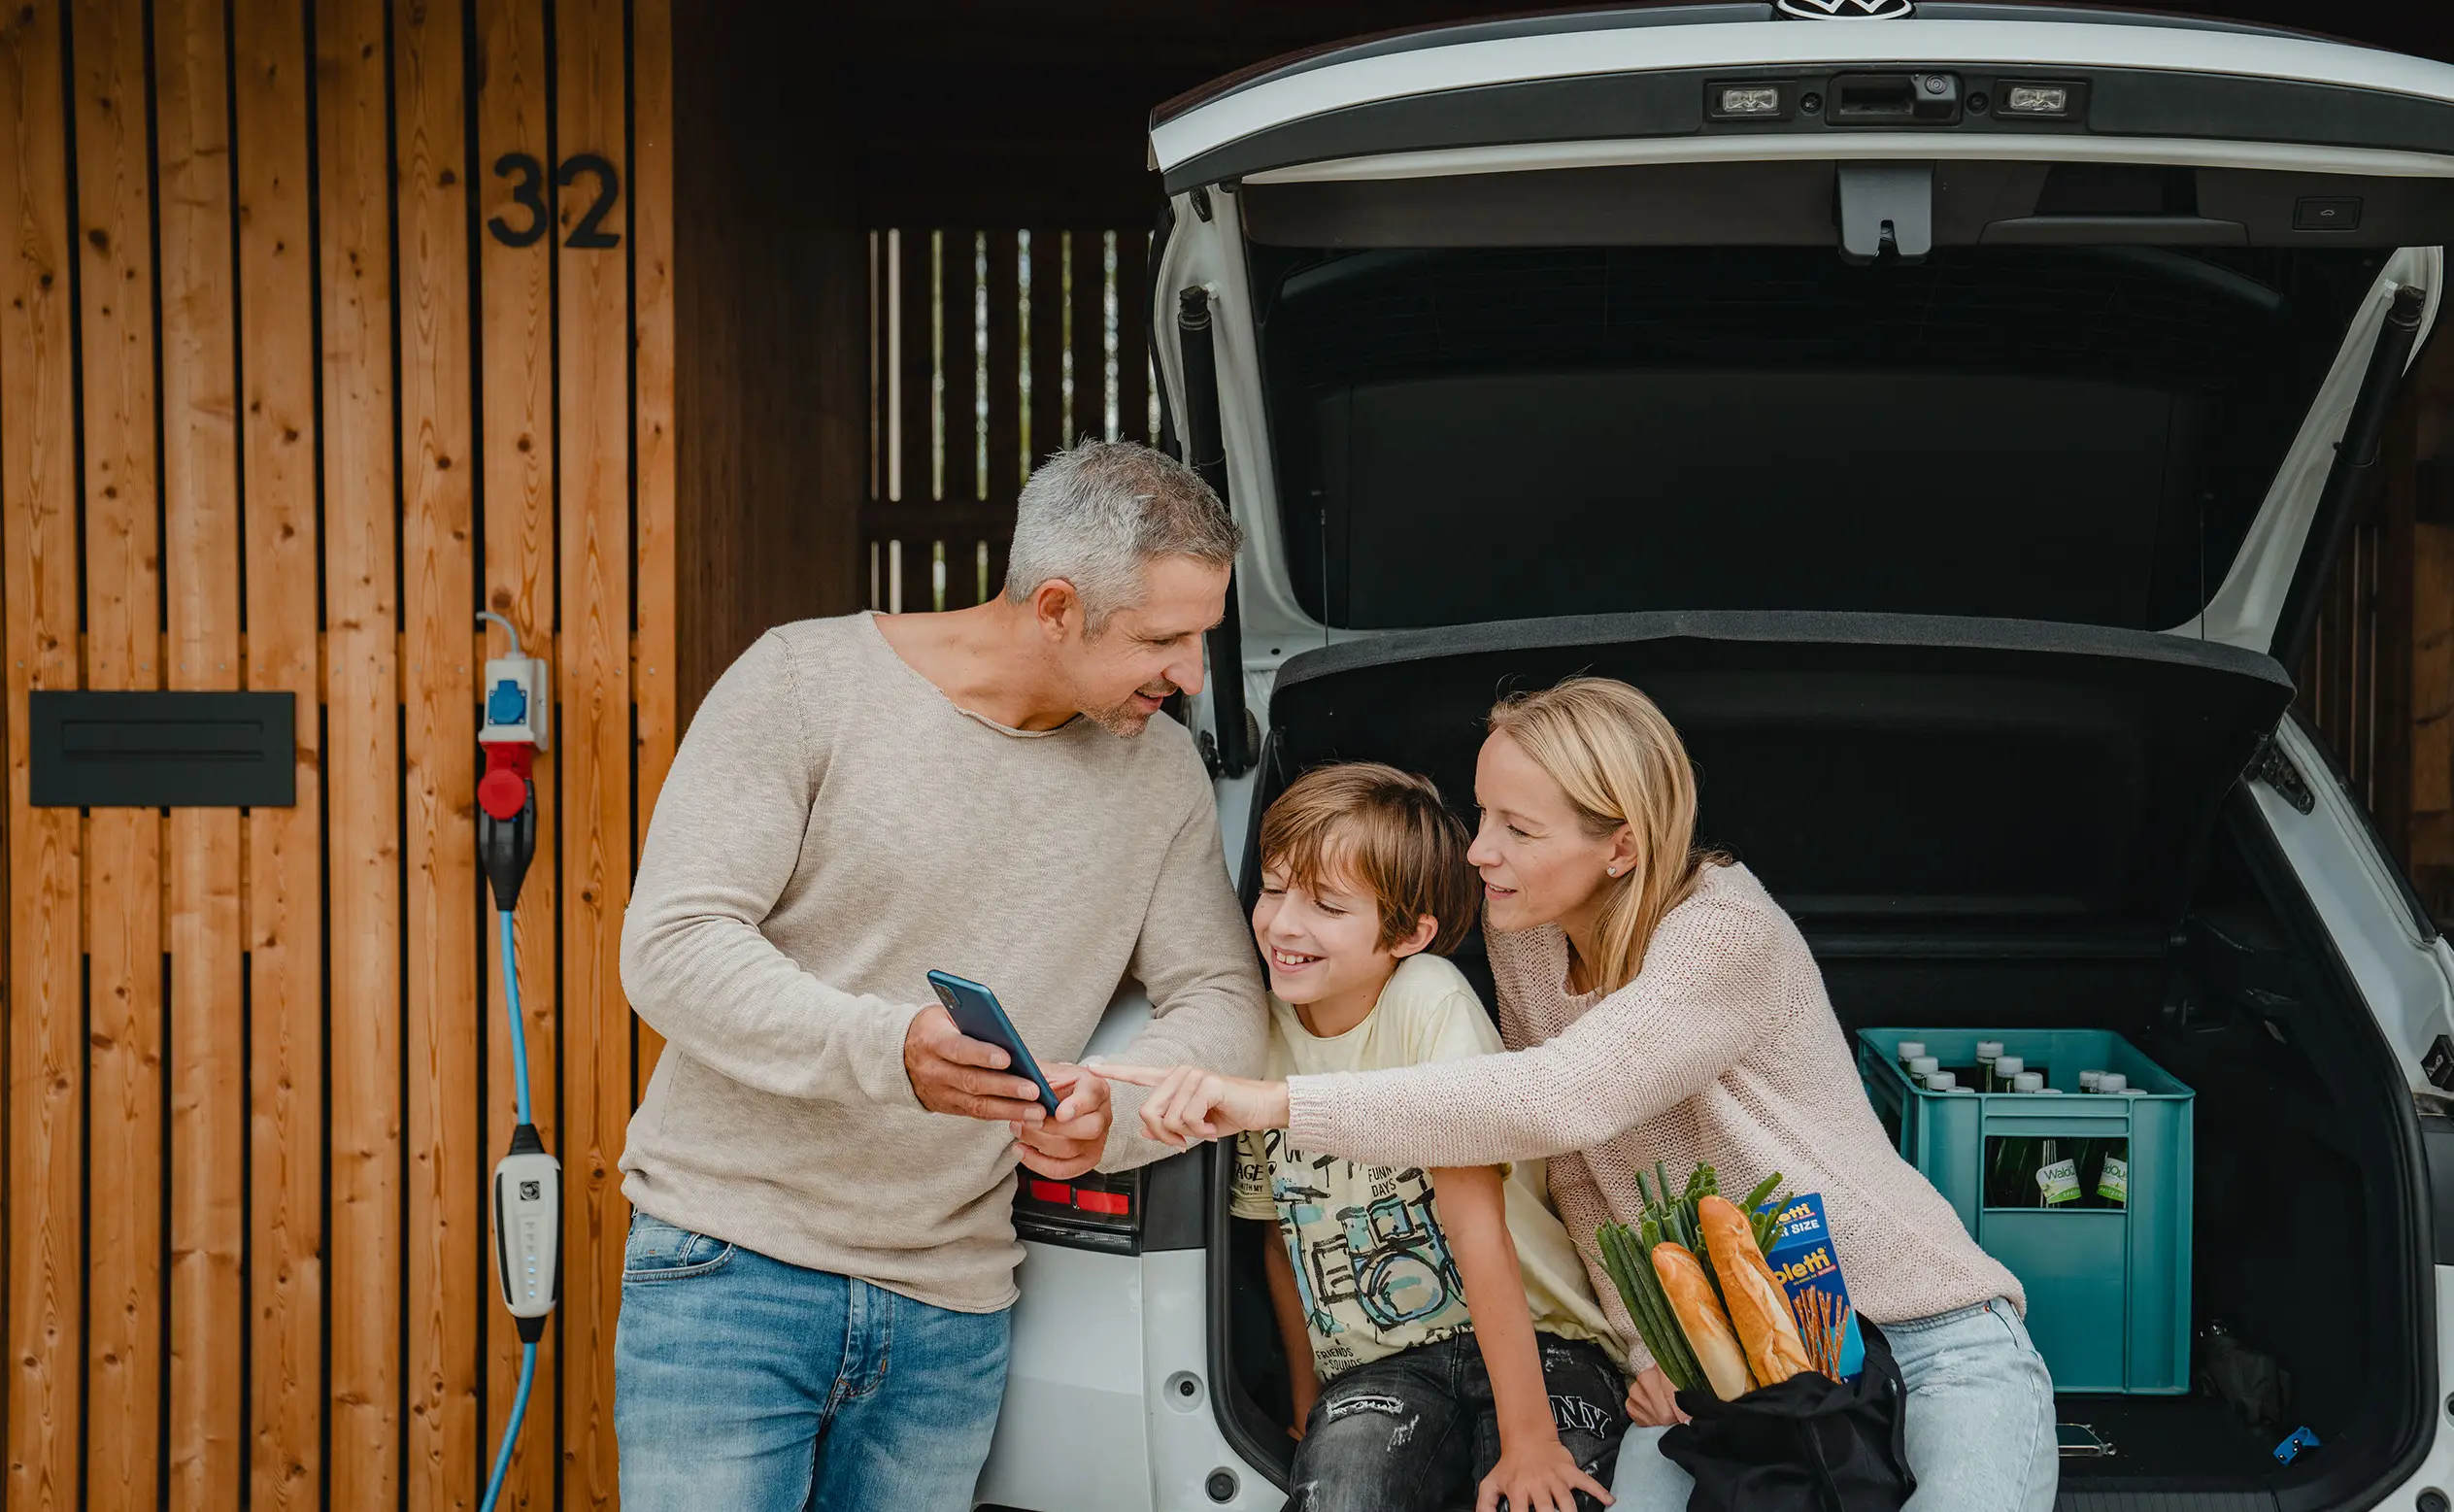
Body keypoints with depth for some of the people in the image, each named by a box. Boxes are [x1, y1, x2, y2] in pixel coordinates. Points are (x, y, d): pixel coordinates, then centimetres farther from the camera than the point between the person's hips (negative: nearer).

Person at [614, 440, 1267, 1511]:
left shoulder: (1159, 767, 4)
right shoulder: (807, 682, -9)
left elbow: (1222, 999, 6)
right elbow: (670, 945, -14)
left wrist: (1114, 1110, -18)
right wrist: (890, 1049, -30)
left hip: (953, 1309, 4)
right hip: (732, 1268, -4)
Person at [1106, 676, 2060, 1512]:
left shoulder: (1729, 937, -22)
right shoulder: (1521, 936, 1)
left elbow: (1558, 1100, -36)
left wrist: (1280, 1101, -39)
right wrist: (1648, 1342, -8)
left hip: (1928, 1339, -5)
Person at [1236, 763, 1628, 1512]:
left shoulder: (1429, 999, -15)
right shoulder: (1261, 1028, 1)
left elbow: (1477, 1224, -21)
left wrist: (1528, 1438, -21)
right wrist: (1308, 1408, 11)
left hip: (1533, 1339, -2)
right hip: (1374, 1366, 2)